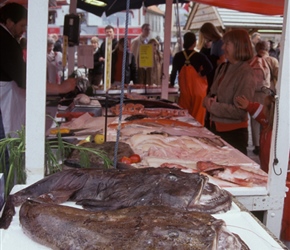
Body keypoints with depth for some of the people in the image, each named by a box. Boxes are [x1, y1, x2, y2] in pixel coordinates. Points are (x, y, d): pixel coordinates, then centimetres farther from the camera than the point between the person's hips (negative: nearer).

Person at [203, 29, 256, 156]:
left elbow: (240, 111, -22)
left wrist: (213, 107, -18)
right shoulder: (223, 68, 6)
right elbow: (212, 93, 16)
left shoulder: (245, 73, -17)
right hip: (216, 128, 8)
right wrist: (208, 100, -6)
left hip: (234, 133, -8)